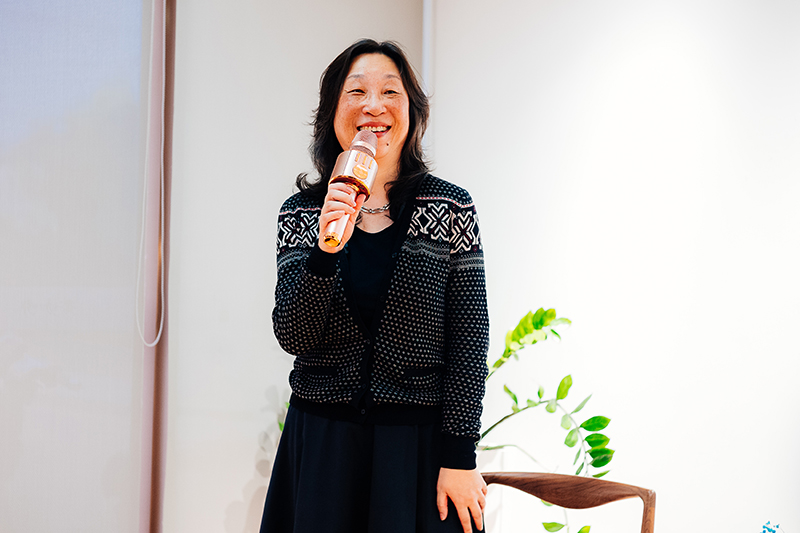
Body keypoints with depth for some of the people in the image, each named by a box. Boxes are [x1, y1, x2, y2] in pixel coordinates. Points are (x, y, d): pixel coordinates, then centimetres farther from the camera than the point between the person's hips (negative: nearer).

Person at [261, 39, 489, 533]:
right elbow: (293, 337, -6)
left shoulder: (451, 207, -3)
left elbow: (470, 338, -4)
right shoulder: (301, 213, 3)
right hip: (322, 441, 2)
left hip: (420, 443, -1)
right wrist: (326, 248, -21)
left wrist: (460, 457, -9)